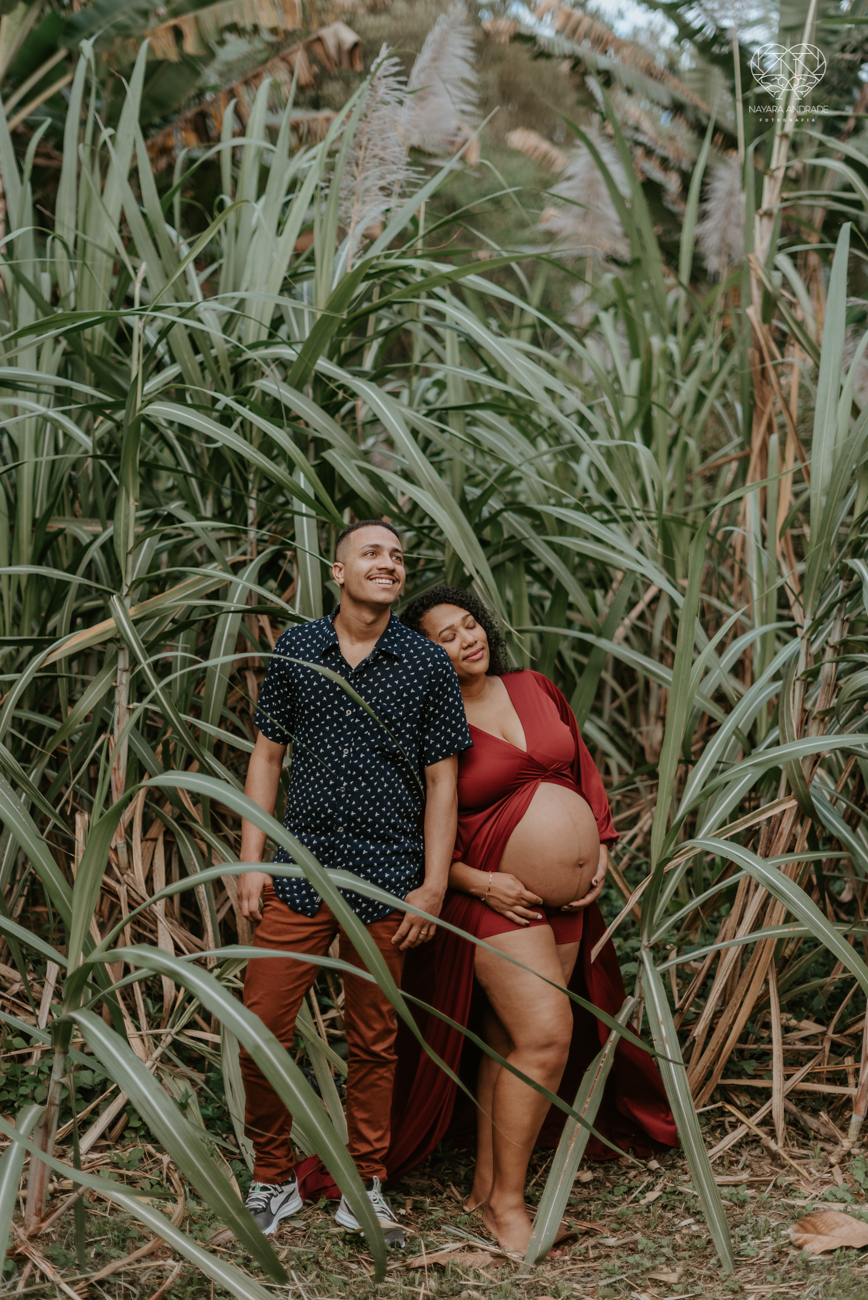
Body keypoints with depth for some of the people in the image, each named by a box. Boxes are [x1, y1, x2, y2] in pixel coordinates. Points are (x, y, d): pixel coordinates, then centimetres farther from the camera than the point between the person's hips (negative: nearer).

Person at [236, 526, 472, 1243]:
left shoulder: (427, 663, 1)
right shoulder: (296, 649, 4)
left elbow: (442, 780, 2)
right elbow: (267, 755, 8)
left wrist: (434, 886, -3)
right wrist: (251, 861, 2)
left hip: (386, 883, -1)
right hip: (300, 871, 1)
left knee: (373, 1043, 8)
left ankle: (364, 1188, 24)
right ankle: (274, 1179, 18)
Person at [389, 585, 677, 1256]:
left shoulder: (535, 689, 8)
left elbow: (584, 770, 16)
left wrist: (600, 848, 6)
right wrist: (477, 881, -17)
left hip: (567, 900, 6)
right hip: (497, 900, -6)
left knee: (508, 1042, 10)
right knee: (545, 1036, -16)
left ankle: (486, 1186, 20)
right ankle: (507, 1201, -2)